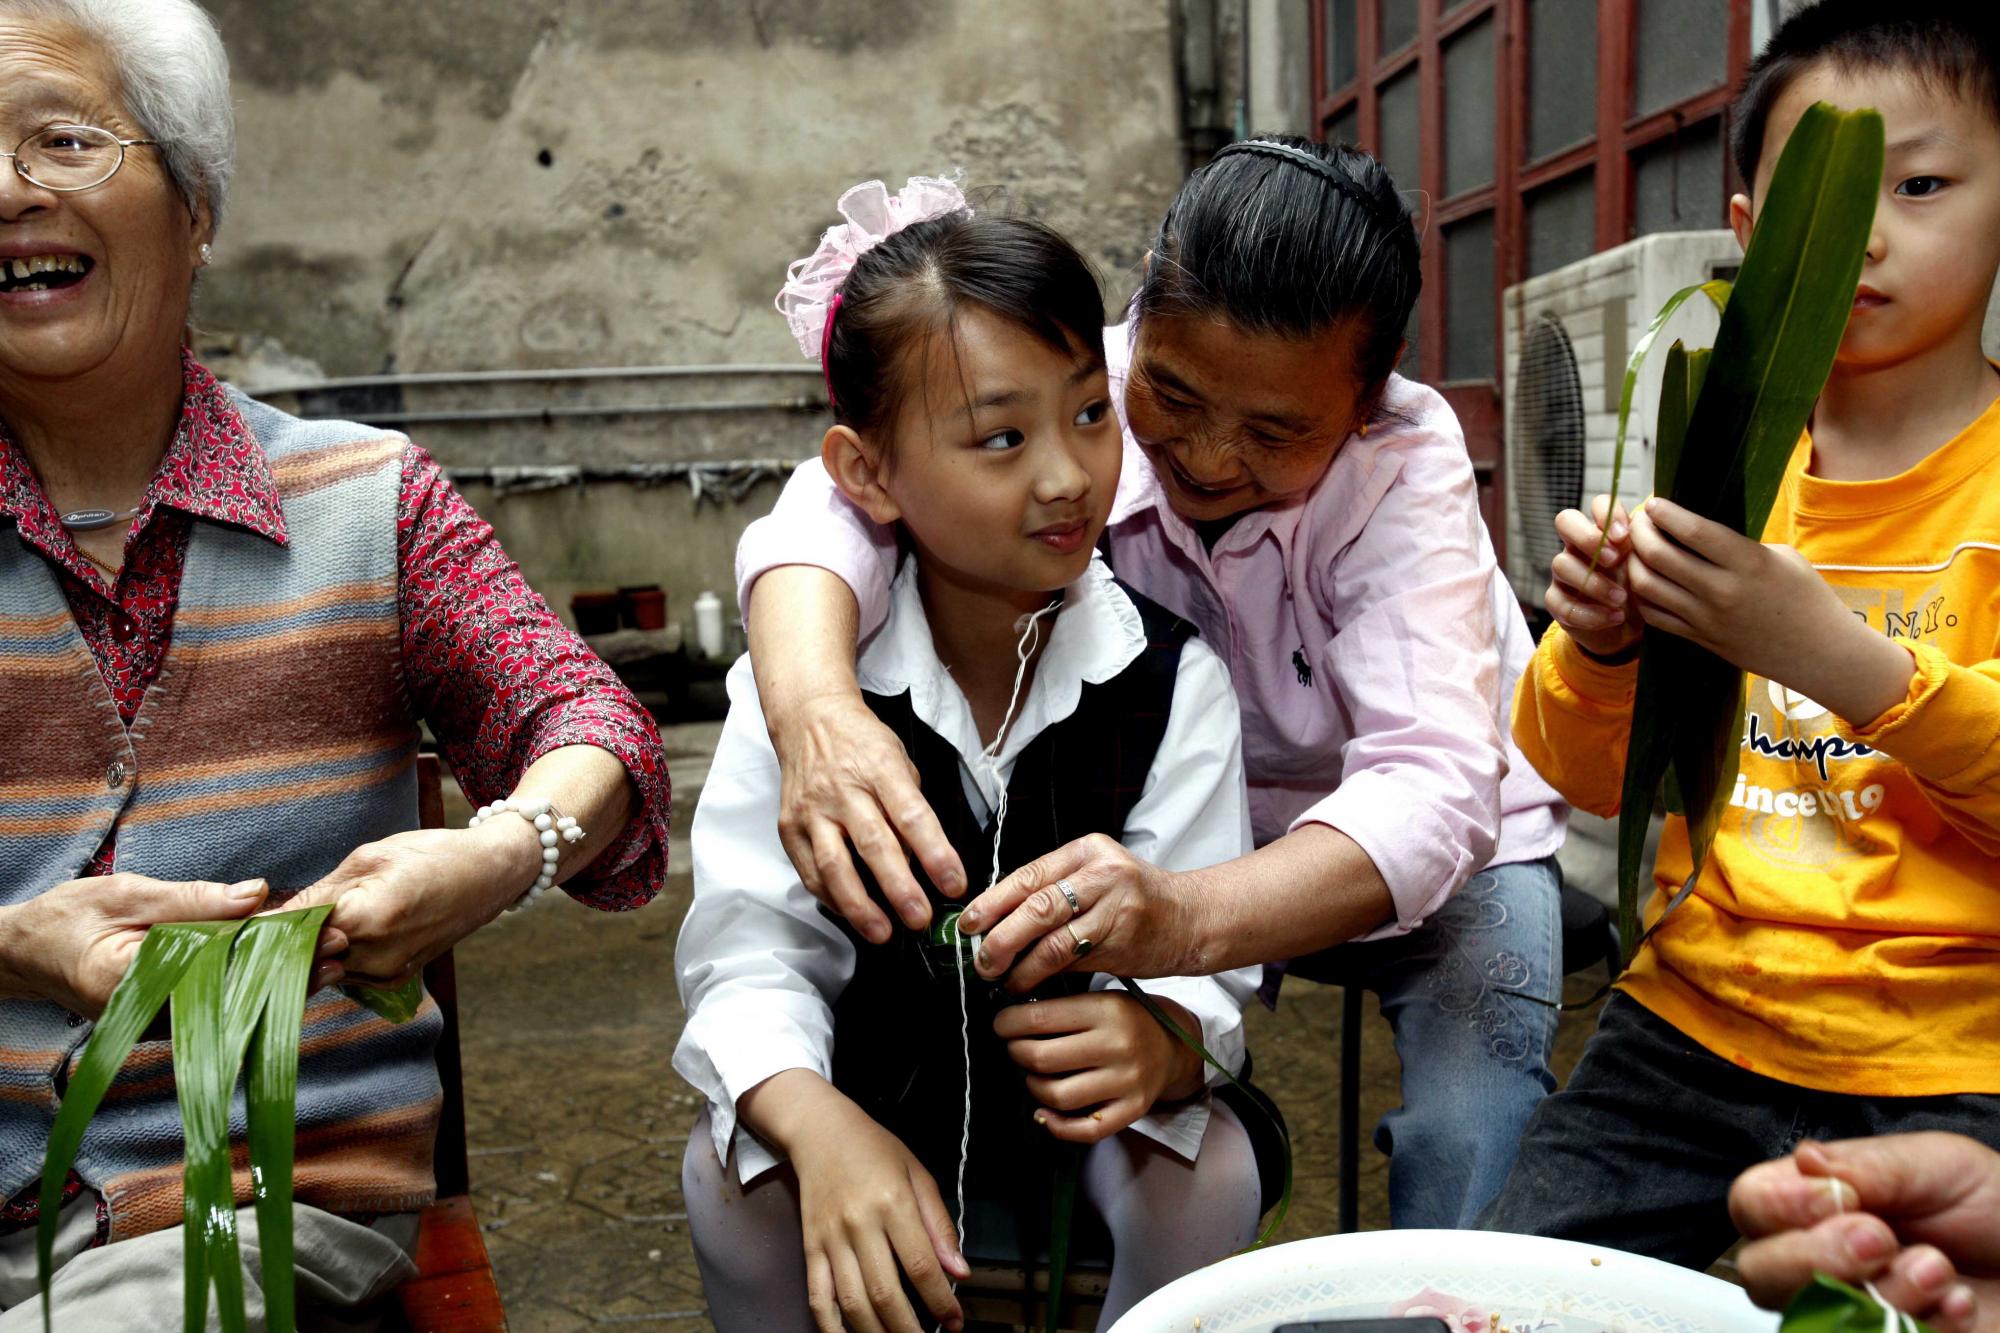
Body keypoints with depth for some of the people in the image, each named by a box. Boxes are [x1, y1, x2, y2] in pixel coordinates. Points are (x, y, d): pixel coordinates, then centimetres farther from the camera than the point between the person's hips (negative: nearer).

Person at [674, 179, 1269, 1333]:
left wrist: (1160, 1043, -43)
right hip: (874, 1093, 0)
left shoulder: (1171, 677, -16)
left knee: (1213, 1174, -26)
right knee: (730, 1179, -24)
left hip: (1098, 1100, 1)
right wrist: (821, 1129, -40)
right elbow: (752, 961, -19)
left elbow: (1206, 957, -18)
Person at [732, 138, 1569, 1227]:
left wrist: (1191, 918, -59)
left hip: (1437, 848, -2)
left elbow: (1432, 789, -40)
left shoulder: (1406, 466, -27)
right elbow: (841, 499, -35)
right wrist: (816, 707, -57)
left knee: (1471, 1143, -27)